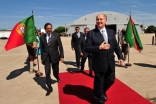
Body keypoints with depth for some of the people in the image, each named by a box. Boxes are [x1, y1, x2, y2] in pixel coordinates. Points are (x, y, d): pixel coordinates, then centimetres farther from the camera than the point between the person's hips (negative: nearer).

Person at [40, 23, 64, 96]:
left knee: (55, 72, 11)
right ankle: (50, 88, 13)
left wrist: (62, 56, -9)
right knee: (47, 73, -2)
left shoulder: (56, 36, -4)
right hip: (46, 57, 1)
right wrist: (42, 58, 7)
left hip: (55, 57, -1)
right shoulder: (42, 37, 1)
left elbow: (60, 47, -4)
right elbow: (42, 48, 6)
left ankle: (57, 77, 48)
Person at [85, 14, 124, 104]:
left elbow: (116, 46, 9)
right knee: (99, 82, 12)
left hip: (110, 62, 4)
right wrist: (99, 47, -22)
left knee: (111, 80, 17)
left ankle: (103, 91, 50)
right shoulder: (91, 33, -8)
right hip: (99, 63, -4)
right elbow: (87, 48, -12)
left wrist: (120, 56, 3)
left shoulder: (111, 32, 5)